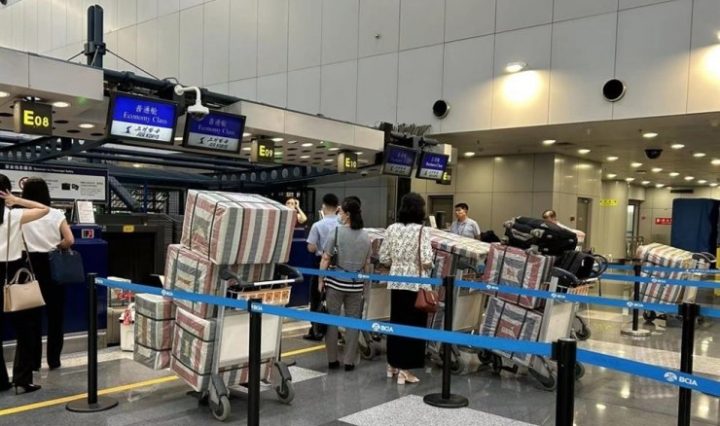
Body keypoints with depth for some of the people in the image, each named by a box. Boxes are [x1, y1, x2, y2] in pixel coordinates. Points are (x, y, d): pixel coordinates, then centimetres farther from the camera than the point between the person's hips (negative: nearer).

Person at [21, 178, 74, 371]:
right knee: (55, 314, 10)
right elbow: (69, 241, -11)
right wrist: (55, 246, 5)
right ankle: (54, 360, 15)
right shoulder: (57, 214, -3)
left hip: (32, 266, 0)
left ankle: (34, 361, 15)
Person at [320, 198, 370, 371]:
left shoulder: (336, 231, -8)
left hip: (336, 282, -3)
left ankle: (332, 360, 17)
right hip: (356, 284, 3)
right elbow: (367, 263, 9)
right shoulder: (365, 235, 4)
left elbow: (326, 259, -8)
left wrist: (320, 281, 0)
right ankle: (349, 361, 12)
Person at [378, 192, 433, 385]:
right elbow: (426, 261, -18)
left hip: (396, 283, 5)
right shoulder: (421, 230, -12)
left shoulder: (392, 228, 2)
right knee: (413, 325, 5)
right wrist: (427, 267, 3)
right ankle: (404, 370, 9)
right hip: (416, 284, -5)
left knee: (395, 322, 17)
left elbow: (383, 258, 4)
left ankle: (392, 365, 28)